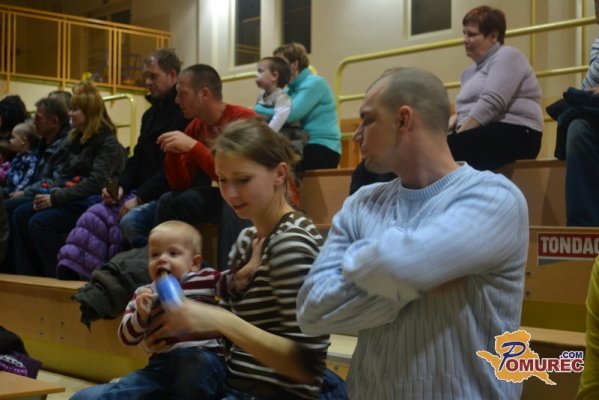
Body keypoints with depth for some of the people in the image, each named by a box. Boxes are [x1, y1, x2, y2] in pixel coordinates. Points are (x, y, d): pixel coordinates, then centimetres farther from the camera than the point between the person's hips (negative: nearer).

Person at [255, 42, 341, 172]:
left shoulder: (314, 83, -7)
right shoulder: (291, 90, 18)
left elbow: (291, 114, -19)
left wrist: (258, 109, -11)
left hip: (323, 150, -7)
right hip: (306, 146, 7)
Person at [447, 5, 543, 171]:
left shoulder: (506, 56, -1)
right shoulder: (469, 71, 26)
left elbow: (491, 104, -15)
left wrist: (458, 135, -16)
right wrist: (455, 119, 0)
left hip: (515, 135, -8)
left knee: (449, 147, -33)